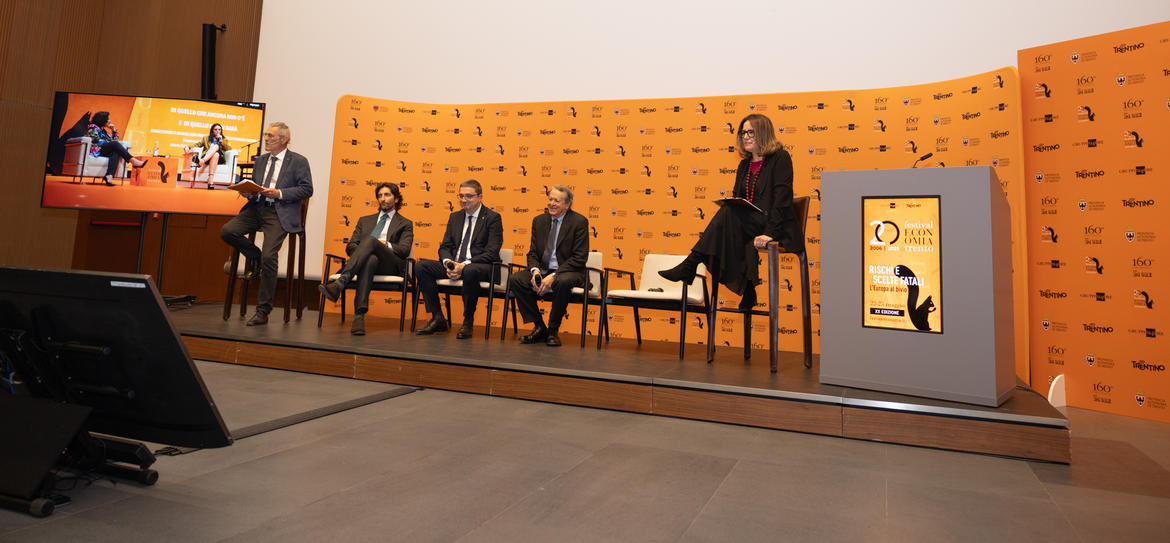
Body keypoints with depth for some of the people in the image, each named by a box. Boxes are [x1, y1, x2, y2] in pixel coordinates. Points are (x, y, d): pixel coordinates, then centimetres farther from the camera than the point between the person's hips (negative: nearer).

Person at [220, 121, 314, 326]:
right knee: (227, 231, -17)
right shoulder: (261, 160, 20)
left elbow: (307, 189, -6)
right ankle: (255, 257, 12)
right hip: (257, 208, 7)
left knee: (269, 257, -19)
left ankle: (262, 312, -9)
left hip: (280, 213, -6)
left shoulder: (298, 161, 1)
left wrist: (279, 193, -15)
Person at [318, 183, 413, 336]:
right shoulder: (365, 221, 33)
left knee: (370, 240, -35)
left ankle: (339, 283, -54)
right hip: (366, 259, 2)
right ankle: (359, 316, -55)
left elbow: (404, 250, 5)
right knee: (370, 259, -39)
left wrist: (385, 244, -10)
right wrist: (361, 250, -2)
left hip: (390, 264, -2)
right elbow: (350, 246, 21)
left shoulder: (405, 224, 22)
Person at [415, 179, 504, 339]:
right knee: (422, 265, -15)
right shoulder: (455, 217, 17)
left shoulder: (493, 218, -2)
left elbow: (492, 252, -12)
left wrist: (465, 265, -22)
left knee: (470, 271, -40)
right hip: (454, 265, 6)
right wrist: (448, 262, -10)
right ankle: (438, 318, -9)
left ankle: (468, 322, -21)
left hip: (480, 267, -6)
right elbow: (444, 246, 14)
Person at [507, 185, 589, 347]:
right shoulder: (539, 220, 10)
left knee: (562, 282, -39)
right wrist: (535, 271, -13)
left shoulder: (579, 221, -6)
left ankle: (553, 331, -16)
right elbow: (532, 253, 12)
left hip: (568, 272, -5)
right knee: (515, 279, -20)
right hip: (543, 270, 5)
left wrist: (554, 276, -22)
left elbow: (580, 257, -12)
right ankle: (539, 327, -8)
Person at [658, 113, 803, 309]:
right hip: (748, 228, 6)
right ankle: (747, 291, -22)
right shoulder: (744, 164, 18)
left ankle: (689, 265, -31)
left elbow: (782, 198, -13)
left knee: (729, 213, -28)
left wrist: (770, 232, -23)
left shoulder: (780, 158, -3)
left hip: (778, 229, -6)